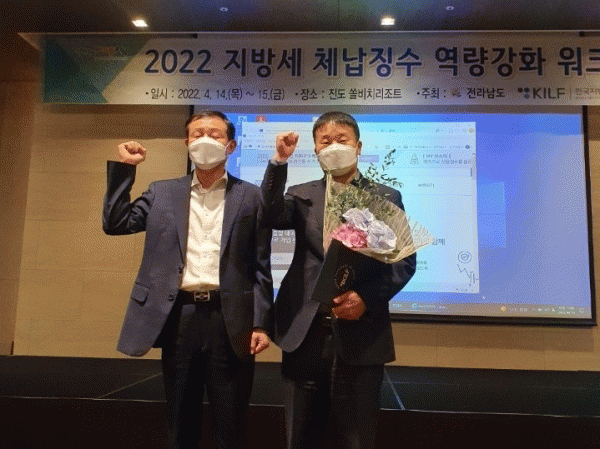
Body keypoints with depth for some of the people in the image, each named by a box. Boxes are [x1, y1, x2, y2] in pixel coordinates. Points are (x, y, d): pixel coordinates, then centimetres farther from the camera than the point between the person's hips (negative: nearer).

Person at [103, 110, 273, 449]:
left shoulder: (250, 197, 4)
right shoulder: (163, 193, 11)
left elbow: (260, 267, 2)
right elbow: (115, 223, 5)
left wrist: (261, 324, -4)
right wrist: (124, 167, 2)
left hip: (230, 320, -2)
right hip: (179, 318, 2)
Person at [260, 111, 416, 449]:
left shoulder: (387, 197, 6)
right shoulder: (302, 195, 10)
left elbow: (405, 260, 0)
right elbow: (271, 216, -10)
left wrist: (367, 298, -14)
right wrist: (280, 161, -18)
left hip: (361, 334, -1)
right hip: (306, 333, 2)